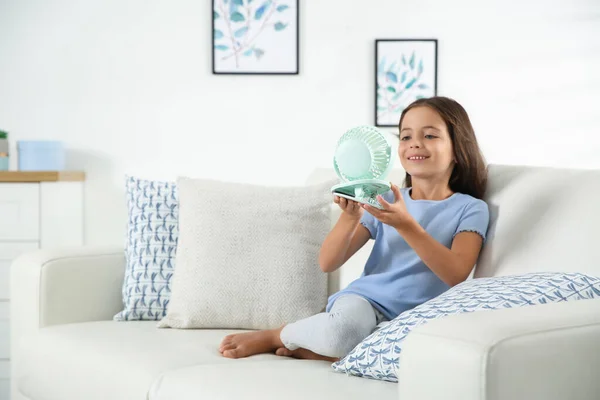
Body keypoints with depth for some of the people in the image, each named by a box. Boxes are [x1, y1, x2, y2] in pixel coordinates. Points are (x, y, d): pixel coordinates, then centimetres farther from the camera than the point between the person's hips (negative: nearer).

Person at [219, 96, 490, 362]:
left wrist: (405, 224, -21)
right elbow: (327, 263, 6)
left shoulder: (471, 209, 6)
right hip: (366, 301, 0)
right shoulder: (384, 200, 12)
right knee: (344, 328, -38)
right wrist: (351, 217, -13)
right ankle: (272, 336, -7)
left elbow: (456, 275, -13)